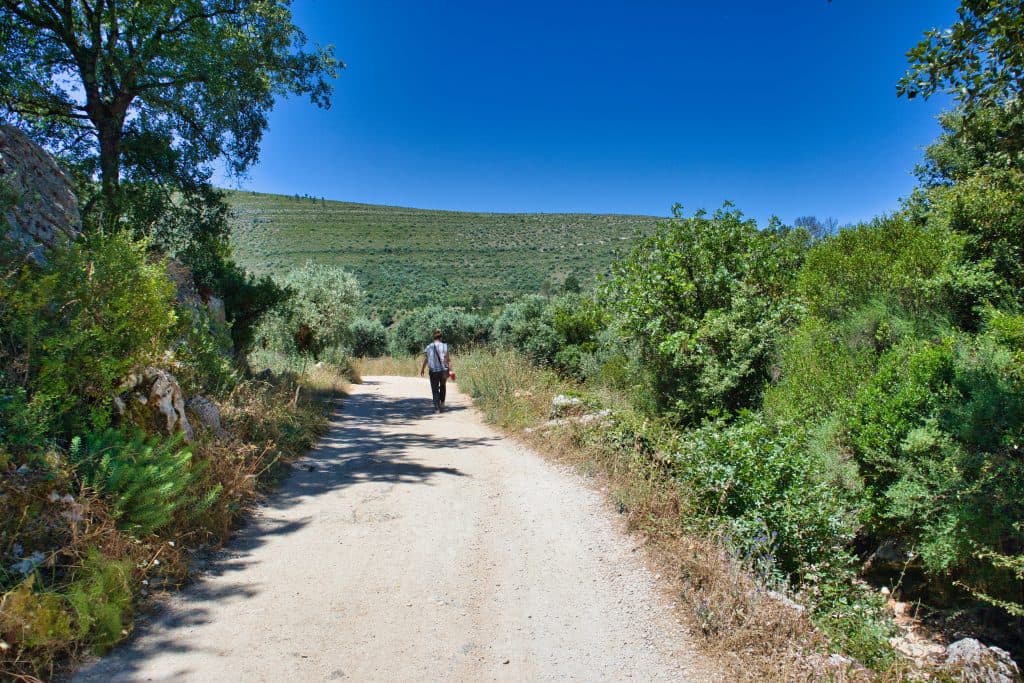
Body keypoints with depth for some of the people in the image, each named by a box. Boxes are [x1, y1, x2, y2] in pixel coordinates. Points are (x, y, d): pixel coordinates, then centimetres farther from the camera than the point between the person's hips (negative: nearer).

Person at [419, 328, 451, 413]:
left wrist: (422, 370, 19)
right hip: (444, 370, 0)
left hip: (433, 371, 0)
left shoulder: (428, 347, 0)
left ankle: (437, 408, 2)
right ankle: (442, 403, 18)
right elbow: (448, 360, -10)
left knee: (435, 390, 8)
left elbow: (425, 360, 4)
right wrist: (451, 371, -8)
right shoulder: (445, 346, -5)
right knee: (442, 386, 26)